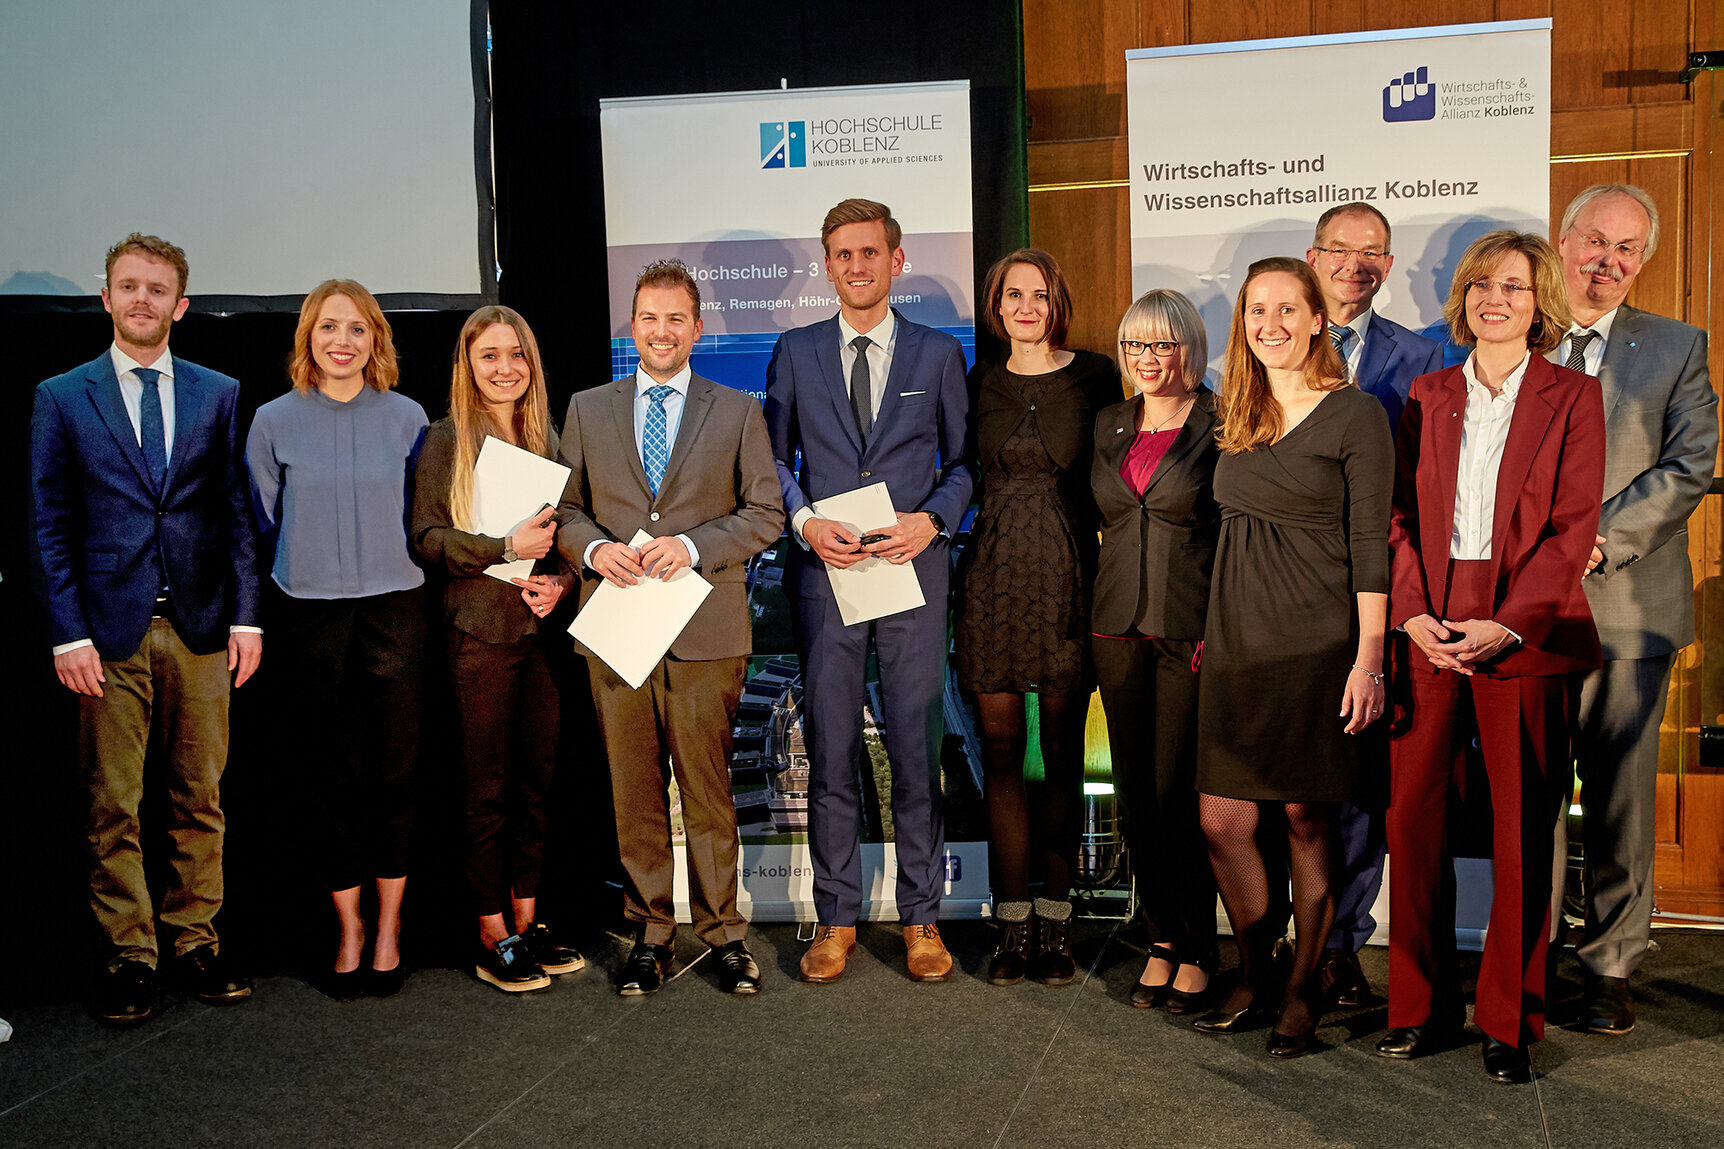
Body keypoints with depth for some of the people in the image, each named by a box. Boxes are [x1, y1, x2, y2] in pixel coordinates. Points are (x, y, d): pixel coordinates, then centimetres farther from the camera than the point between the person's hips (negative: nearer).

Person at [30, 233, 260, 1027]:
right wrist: (68, 634, -6)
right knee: (113, 806, 3)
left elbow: (236, 512, 8)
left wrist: (245, 616, 0)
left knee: (201, 797, 7)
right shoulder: (62, 397, 5)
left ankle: (194, 938, 19)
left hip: (199, 628, 2)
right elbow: (51, 527, 3)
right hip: (109, 630, -1)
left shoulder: (219, 394, 9)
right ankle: (128, 954, 14)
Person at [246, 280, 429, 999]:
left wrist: (376, 559, 10)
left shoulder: (406, 418, 2)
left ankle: (388, 926, 18)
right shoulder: (274, 421, 1)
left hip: (393, 610, 0)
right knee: (330, 779, 5)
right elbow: (266, 518, 12)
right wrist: (315, 563, 11)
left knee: (392, 774, 3)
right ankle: (349, 930, 19)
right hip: (310, 616, 0)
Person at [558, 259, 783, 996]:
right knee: (633, 791, 6)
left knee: (708, 789, 2)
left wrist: (694, 546, -12)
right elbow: (564, 508, 13)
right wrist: (593, 548, -8)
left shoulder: (738, 413, 8)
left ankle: (724, 932, 14)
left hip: (705, 629, -2)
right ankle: (651, 932, 18)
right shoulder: (587, 410, 13)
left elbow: (765, 513, 3)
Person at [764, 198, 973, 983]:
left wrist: (932, 519, -8)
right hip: (824, 572, 1)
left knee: (917, 750, 3)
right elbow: (775, 457, 11)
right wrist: (805, 522, -6)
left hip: (914, 570, 0)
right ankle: (836, 919, 15)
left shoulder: (939, 353, 8)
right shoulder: (795, 352, 9)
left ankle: (921, 918, 15)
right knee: (830, 755, 4)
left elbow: (964, 460, 9)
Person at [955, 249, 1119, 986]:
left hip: (1066, 578, -2)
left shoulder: (1095, 378, 2)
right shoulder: (980, 386, 10)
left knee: (1062, 752, 2)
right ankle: (1013, 923, 11)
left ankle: (1055, 923, 12)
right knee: (1001, 750, 3)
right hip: (993, 578, 2)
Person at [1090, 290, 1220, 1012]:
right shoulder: (1110, 426, 12)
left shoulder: (1219, 425, -4)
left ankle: (1197, 950, 11)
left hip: (1192, 628, -5)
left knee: (1180, 792, -4)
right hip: (1119, 627, 5)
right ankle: (1162, 940, 21)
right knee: (1136, 791, 8)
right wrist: (1103, 606, 14)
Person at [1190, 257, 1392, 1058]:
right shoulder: (1238, 419, 12)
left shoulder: (1354, 416, -5)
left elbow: (1371, 544, -8)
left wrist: (1368, 657, -13)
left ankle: (1302, 994, 18)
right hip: (1236, 642, 5)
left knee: (1306, 819, 3)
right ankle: (1255, 983, 22)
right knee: (1222, 821, 3)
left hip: (1316, 643, -5)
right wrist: (1212, 630, 12)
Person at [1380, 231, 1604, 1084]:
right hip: (1427, 631, 2)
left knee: (1523, 831, 3)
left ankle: (1510, 1022, 15)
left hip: (1527, 635, -2)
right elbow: (1400, 516, 8)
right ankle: (1419, 1006, 15)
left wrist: (1505, 626, -14)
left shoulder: (1571, 397, 4)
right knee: (1411, 817, 1)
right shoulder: (1427, 396, 12)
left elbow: (1573, 528, -4)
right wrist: (1414, 615, -6)